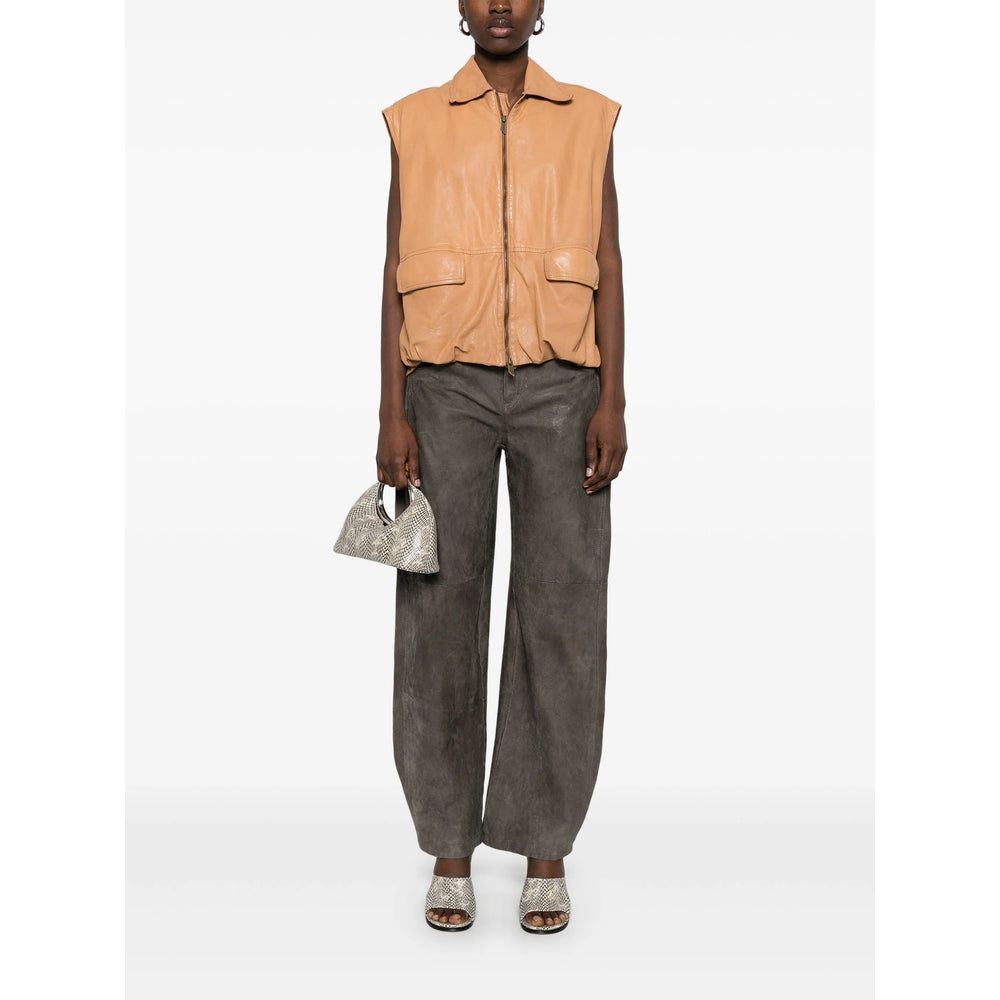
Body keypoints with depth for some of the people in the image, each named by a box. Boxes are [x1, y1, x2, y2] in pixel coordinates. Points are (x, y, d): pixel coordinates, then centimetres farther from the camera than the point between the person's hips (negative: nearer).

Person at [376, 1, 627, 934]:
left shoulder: (587, 120, 10)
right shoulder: (417, 122, 10)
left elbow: (607, 269, 6)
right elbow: (397, 275, 6)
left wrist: (612, 402, -5)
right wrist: (392, 417, -3)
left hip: (560, 383, 0)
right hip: (448, 383, 0)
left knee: (562, 612, -2)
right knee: (441, 611, -1)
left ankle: (546, 852, 10)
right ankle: (450, 850, 11)